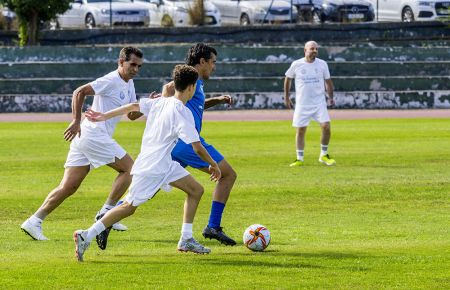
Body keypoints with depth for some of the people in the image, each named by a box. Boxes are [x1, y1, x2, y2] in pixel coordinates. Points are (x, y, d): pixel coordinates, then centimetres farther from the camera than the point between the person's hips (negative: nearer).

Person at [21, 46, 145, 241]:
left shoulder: (129, 84, 19)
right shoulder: (111, 81, -10)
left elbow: (132, 115, 23)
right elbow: (79, 92, -16)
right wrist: (76, 121, -20)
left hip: (84, 138, 9)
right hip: (94, 135, -9)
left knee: (68, 187, 3)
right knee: (129, 168, -3)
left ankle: (34, 221, -2)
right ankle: (106, 212, -2)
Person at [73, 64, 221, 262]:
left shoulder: (161, 102, 4)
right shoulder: (182, 112, -20)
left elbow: (133, 106, 12)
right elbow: (197, 148, -20)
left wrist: (104, 116, 22)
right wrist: (213, 165, -4)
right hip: (152, 168, -9)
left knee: (196, 190, 10)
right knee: (129, 206, -3)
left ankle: (186, 240, 12)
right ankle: (86, 236, -2)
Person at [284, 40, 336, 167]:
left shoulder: (322, 64, 0)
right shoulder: (296, 64, -3)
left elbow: (327, 81, 11)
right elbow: (288, 78, 10)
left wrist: (330, 97, 7)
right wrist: (286, 97, 12)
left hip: (319, 103, 1)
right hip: (302, 103, -1)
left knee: (326, 127, -12)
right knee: (300, 130, 2)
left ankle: (323, 155, 5)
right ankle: (299, 159, 14)